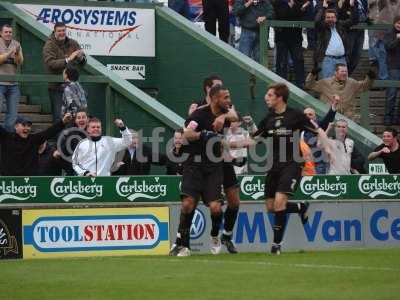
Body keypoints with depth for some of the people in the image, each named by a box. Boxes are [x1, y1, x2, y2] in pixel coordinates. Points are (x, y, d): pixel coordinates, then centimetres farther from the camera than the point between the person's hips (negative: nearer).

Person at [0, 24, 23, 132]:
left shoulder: (16, 44, 8)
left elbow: (20, 62, 0)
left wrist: (17, 53, -19)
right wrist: (9, 53, -24)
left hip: (13, 84, 4)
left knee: (12, 113, 6)